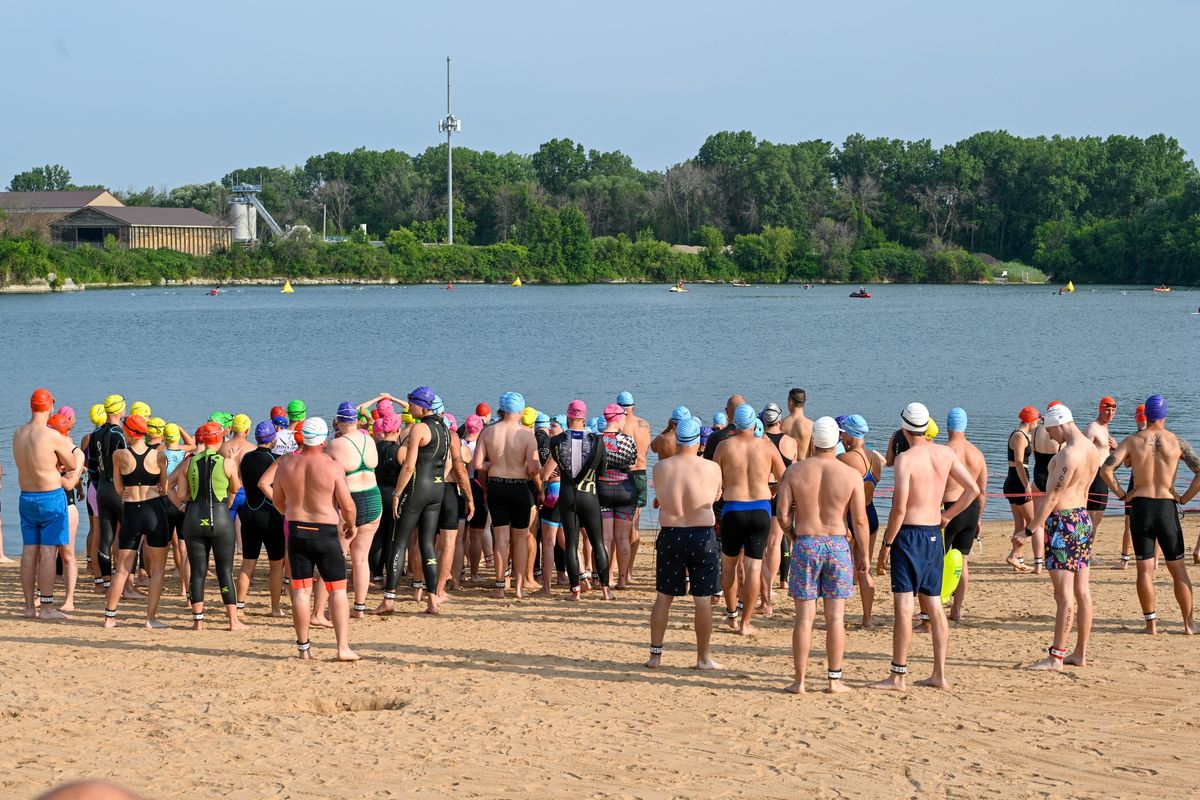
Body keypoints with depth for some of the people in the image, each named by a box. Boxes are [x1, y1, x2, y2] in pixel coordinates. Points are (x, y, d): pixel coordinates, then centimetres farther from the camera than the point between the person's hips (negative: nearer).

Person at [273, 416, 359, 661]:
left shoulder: (286, 465, 0)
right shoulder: (333, 467, -12)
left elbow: (278, 500, 14)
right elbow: (347, 506, -12)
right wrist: (351, 525, 8)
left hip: (297, 531, 3)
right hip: (326, 533, -3)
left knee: (301, 591, 8)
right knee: (337, 590, 3)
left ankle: (303, 647, 13)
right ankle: (343, 647, -3)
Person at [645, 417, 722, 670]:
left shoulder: (660, 468, -5)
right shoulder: (712, 469, -9)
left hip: (670, 536, 2)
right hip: (702, 536, -2)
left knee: (663, 597, 12)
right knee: (703, 599, 5)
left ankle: (655, 654, 15)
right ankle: (703, 657, 10)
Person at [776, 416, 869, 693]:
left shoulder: (794, 471, -2)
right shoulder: (852, 475, -4)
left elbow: (783, 514, -3)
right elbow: (859, 520, -4)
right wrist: (863, 554, 8)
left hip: (805, 544, 1)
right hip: (837, 544, 0)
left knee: (804, 617, 4)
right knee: (835, 617, 6)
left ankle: (800, 680, 6)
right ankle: (835, 679, 8)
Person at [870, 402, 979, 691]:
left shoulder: (905, 459, -14)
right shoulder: (945, 453, 5)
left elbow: (899, 508, -18)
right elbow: (973, 489, 7)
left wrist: (886, 544, -10)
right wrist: (947, 516, 13)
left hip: (909, 534, -7)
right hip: (934, 535, 7)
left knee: (904, 605, -5)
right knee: (934, 605, 12)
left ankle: (898, 676, -4)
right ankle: (939, 674, 15)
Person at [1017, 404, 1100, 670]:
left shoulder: (1068, 454, -19)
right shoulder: (1092, 450, 10)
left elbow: (1052, 497, -20)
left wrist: (1033, 529, -16)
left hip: (1063, 522, -10)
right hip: (1083, 519, 10)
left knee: (1064, 594, -8)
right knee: (1082, 592, 11)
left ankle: (1056, 657, -6)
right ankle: (1080, 653, 17)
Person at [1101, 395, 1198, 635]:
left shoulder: (1132, 441, -1)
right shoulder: (1177, 442, -1)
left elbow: (1106, 469, -11)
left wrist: (1121, 494, 1)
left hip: (1141, 507, 0)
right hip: (1167, 507, 0)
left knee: (1145, 569, 5)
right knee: (1178, 568, 10)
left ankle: (1151, 623, 5)